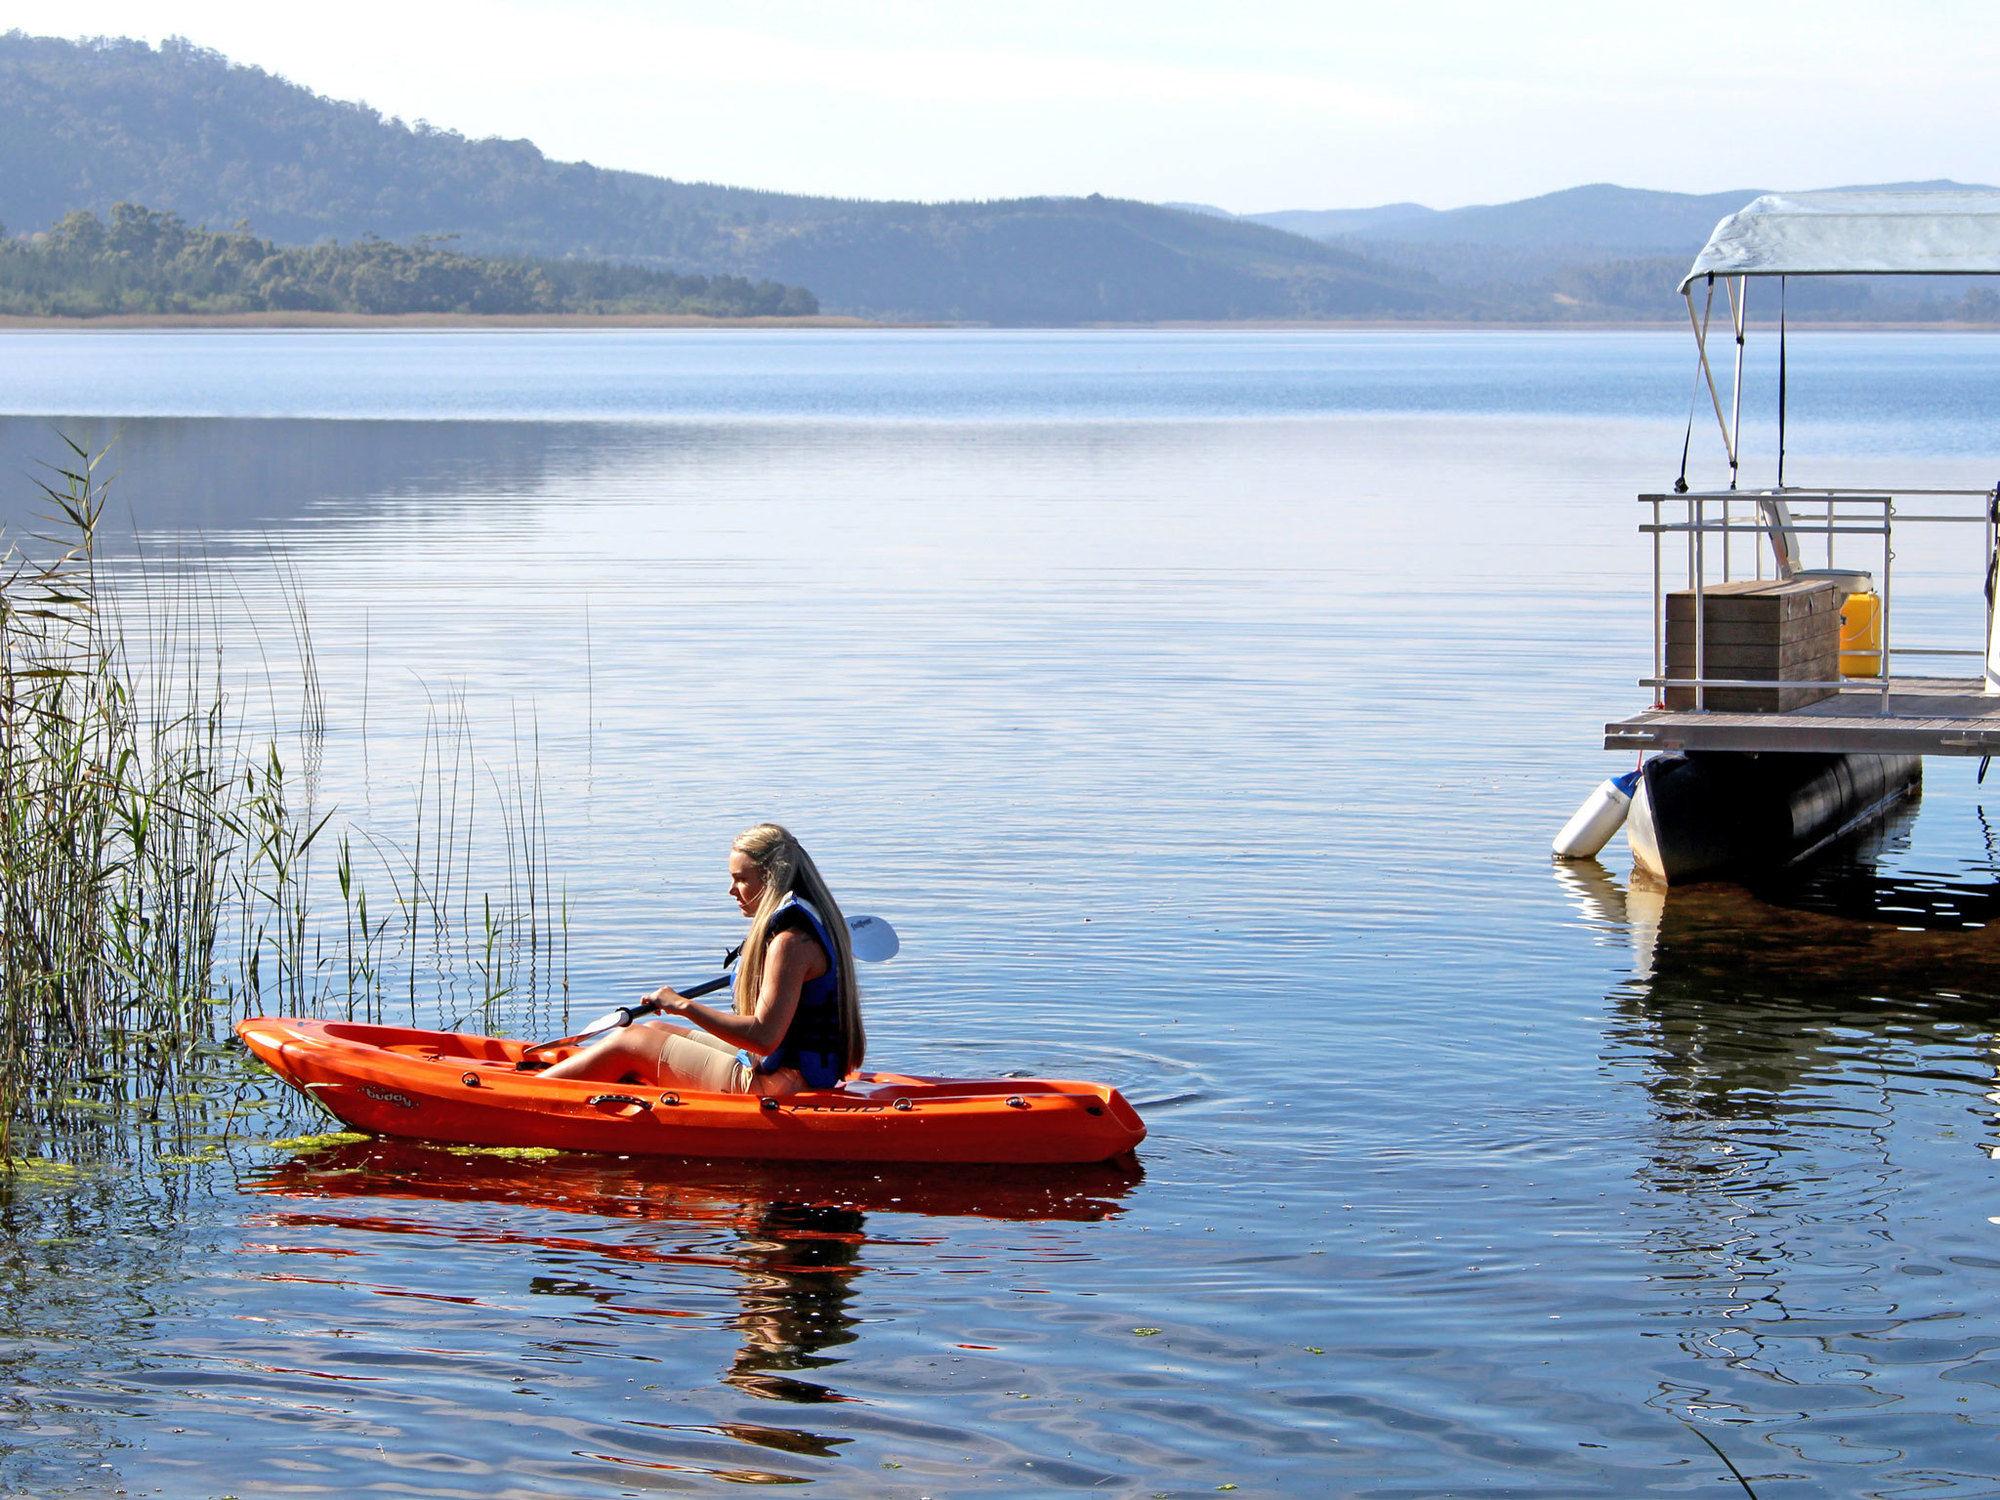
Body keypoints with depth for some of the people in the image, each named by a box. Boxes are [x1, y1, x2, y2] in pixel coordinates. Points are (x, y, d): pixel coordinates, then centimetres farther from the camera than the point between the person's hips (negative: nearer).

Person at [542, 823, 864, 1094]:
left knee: (629, 1042, -1)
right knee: (656, 1031, 19)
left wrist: (684, 1005, -22)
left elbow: (764, 1037, -28)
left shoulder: (790, 941, -21)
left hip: (776, 1086, -10)